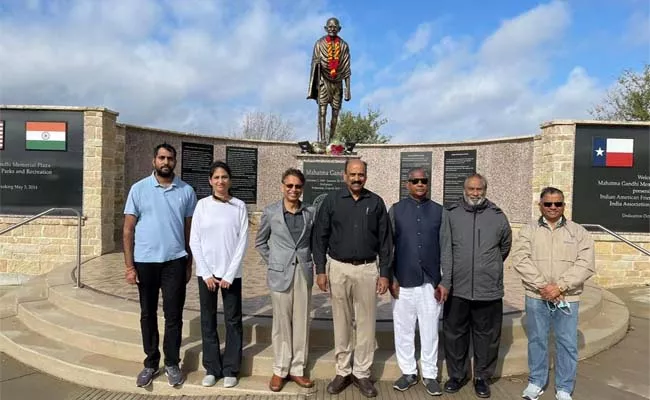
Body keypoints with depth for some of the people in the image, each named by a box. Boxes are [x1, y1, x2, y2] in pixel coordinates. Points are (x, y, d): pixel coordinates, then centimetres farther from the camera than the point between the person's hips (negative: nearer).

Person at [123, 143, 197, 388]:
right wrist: (129, 265, -5)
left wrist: (189, 264, 6)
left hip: (175, 261, 0)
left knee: (173, 315, 6)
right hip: (145, 261, 0)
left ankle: (172, 363, 21)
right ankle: (151, 363, 26)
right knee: (148, 314, 12)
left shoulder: (186, 191, 2)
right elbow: (128, 229, 0)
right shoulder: (139, 189, -1)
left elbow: (189, 230, 6)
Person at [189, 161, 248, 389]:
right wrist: (207, 273, -7)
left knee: (233, 321, 6)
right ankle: (211, 368, 23)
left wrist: (229, 275, -9)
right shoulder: (202, 205, 0)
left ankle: (230, 369, 19)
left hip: (231, 273, -1)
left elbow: (242, 242, -4)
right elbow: (194, 241, 0)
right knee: (208, 321, 9)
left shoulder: (239, 206, -2)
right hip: (206, 272, 1)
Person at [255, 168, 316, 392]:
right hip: (280, 274, -2)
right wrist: (273, 263, 3)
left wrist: (311, 262, 4)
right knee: (282, 323, 7)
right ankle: (280, 370, 22)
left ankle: (297, 369, 23)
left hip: (304, 273, 2)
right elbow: (260, 243, 7)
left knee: (302, 323, 9)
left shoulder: (310, 213, 1)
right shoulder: (270, 212, -3)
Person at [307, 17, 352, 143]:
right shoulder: (319, 44, 3)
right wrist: (314, 84, -7)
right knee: (322, 110, -13)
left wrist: (348, 89, -1)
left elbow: (346, 69, 4)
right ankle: (321, 139, -17)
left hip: (337, 82, 2)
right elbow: (314, 65, 1)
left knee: (335, 113, 4)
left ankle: (331, 139, 14)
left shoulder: (343, 46, 6)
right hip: (323, 81, -2)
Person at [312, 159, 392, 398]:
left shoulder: (376, 203, 3)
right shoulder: (331, 201, 1)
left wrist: (384, 273, 0)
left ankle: (362, 373, 20)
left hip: (367, 269, 1)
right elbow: (320, 237, 1)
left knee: (366, 323, 6)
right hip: (339, 268, 0)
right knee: (341, 323, 9)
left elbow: (385, 241, 4)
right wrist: (320, 270, -4)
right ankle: (342, 372, 23)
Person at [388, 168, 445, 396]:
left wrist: (444, 281, 2)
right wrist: (390, 278, -3)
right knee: (403, 330, 9)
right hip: (403, 281, 0)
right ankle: (408, 372, 24)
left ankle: (429, 375, 22)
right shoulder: (396, 210, 3)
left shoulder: (439, 211, 5)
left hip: (431, 281, 0)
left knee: (430, 331, 8)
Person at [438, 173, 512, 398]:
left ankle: (482, 377, 30)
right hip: (457, 289, 0)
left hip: (489, 289, 1)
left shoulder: (498, 216, 1)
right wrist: (445, 281, -14)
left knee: (486, 336, 12)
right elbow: (445, 250, -8)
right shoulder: (450, 214, -2)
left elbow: (505, 248, 17)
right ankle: (456, 375, 31)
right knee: (454, 333, 12)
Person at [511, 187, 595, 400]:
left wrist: (560, 286, -17)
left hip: (567, 298, 0)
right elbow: (520, 259, -9)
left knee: (567, 344, 8)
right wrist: (542, 285, -17)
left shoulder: (579, 232, 2)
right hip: (536, 297, 0)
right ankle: (536, 382, 29)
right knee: (537, 340, 12)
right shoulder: (528, 230, 2)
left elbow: (585, 264, -7)